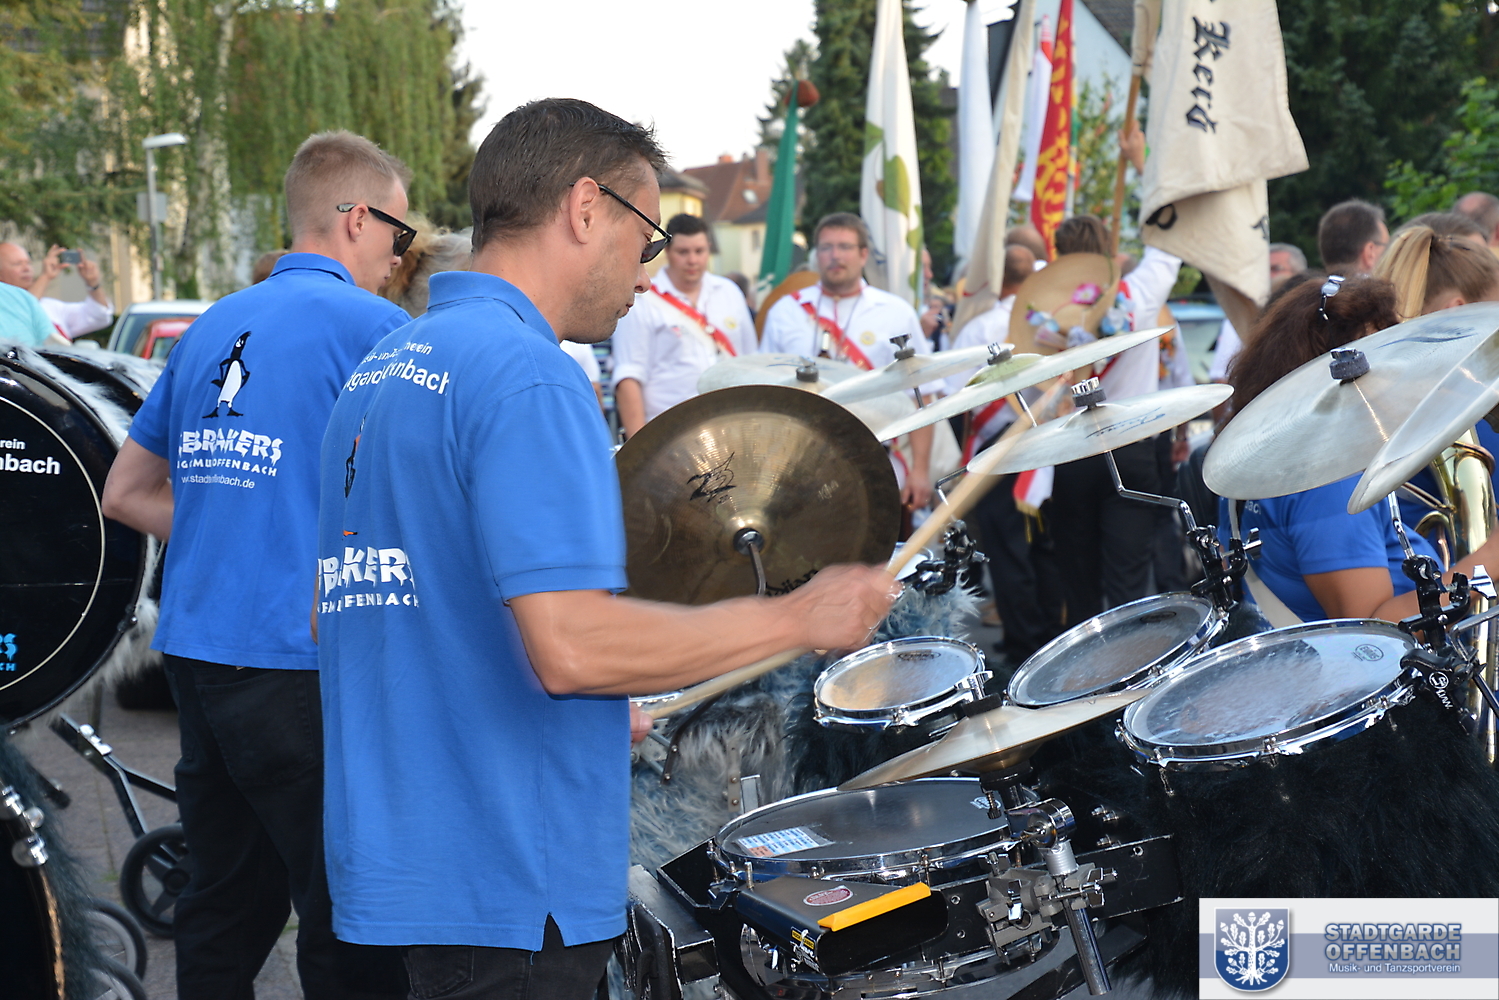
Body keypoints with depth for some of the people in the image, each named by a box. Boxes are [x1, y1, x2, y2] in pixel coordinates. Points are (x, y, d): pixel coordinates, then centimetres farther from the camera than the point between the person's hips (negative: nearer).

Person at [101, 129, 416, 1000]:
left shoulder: (214, 329, 16)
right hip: (302, 662, -7)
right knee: (344, 926, -1)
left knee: (224, 911, 15)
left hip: (195, 651, 8)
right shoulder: (370, 325, -7)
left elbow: (126, 493, 22)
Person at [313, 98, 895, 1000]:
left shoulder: (381, 372, 13)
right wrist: (796, 617, -16)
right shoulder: (526, 375, -17)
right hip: (504, 890, -9)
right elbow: (572, 644, -27)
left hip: (397, 851, 10)